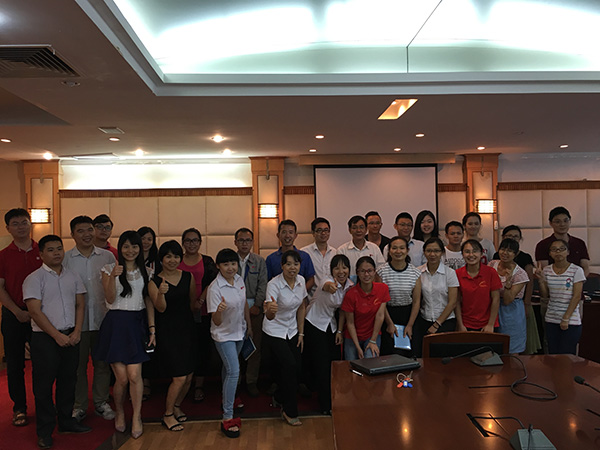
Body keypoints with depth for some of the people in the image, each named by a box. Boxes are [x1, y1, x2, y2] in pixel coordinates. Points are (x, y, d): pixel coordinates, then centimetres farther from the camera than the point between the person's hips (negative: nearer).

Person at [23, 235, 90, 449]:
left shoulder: (73, 276, 9)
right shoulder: (34, 278, -7)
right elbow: (35, 312, -12)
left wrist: (77, 331, -3)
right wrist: (57, 336, -14)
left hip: (71, 337, 5)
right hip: (45, 338, -4)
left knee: (68, 381, 12)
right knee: (44, 385, 3)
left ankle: (66, 421, 27)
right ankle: (45, 431, 15)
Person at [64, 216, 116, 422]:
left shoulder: (107, 256, 4)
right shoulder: (65, 258, 0)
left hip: (102, 318, 1)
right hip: (76, 320, -1)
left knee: (102, 363, 10)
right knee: (78, 364, 7)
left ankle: (101, 402, 26)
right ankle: (79, 406, 23)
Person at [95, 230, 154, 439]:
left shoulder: (145, 271, 9)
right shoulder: (109, 269, 1)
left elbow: (149, 302, 9)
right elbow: (110, 299, -7)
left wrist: (152, 328, 4)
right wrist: (113, 277, -22)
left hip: (137, 324, 2)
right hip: (116, 324, -2)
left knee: (134, 375, -6)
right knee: (122, 378, -1)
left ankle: (137, 417, 14)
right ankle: (119, 412, 27)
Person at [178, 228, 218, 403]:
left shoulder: (207, 261, 7)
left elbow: (212, 283, -2)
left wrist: (200, 300, -15)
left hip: (202, 311, 0)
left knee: (203, 347, 2)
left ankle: (199, 386, 12)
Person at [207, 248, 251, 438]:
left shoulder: (239, 280, -6)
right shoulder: (215, 288, -26)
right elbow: (217, 322, -26)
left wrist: (249, 326, 17)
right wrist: (219, 311, -48)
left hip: (239, 331, 6)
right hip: (223, 334, -6)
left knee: (230, 368, 23)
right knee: (233, 371, -14)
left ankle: (227, 398, 47)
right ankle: (227, 418, -5)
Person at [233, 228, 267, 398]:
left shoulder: (259, 261, 7)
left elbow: (263, 285, 3)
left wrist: (257, 305, -6)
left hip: (254, 308, 1)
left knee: (255, 345, 3)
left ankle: (251, 382, 15)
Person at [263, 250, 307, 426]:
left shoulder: (301, 280, -7)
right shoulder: (274, 285, -24)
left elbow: (301, 307, 5)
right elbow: (269, 316, -34)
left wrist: (301, 333, 5)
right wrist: (270, 310, -57)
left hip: (292, 331, 5)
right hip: (274, 333, -5)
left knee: (295, 370, 2)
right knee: (290, 365, -17)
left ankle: (279, 398, 32)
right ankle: (290, 412, 1)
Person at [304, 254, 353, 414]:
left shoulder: (350, 285, -4)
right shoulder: (329, 281, -26)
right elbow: (327, 286, -52)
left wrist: (339, 331, 3)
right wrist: (330, 287, -76)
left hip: (331, 326, 6)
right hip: (314, 324, -6)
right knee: (322, 365, -6)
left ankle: (335, 400, 29)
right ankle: (326, 406, 7)